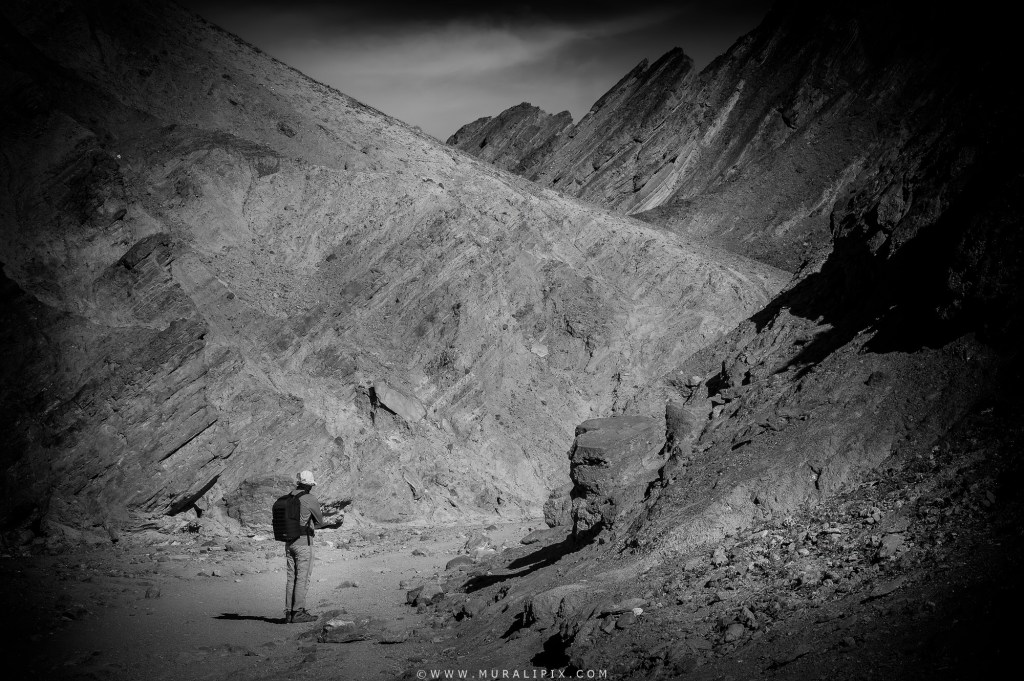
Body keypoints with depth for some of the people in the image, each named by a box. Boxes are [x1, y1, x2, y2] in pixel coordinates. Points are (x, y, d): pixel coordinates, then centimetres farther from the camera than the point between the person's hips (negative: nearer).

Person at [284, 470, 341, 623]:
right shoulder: (311, 500, -10)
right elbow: (319, 522, -2)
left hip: (289, 543, 6)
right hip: (303, 543, -6)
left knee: (291, 578, 10)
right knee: (302, 578, -2)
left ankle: (289, 611, 11)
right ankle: (298, 612, -3)